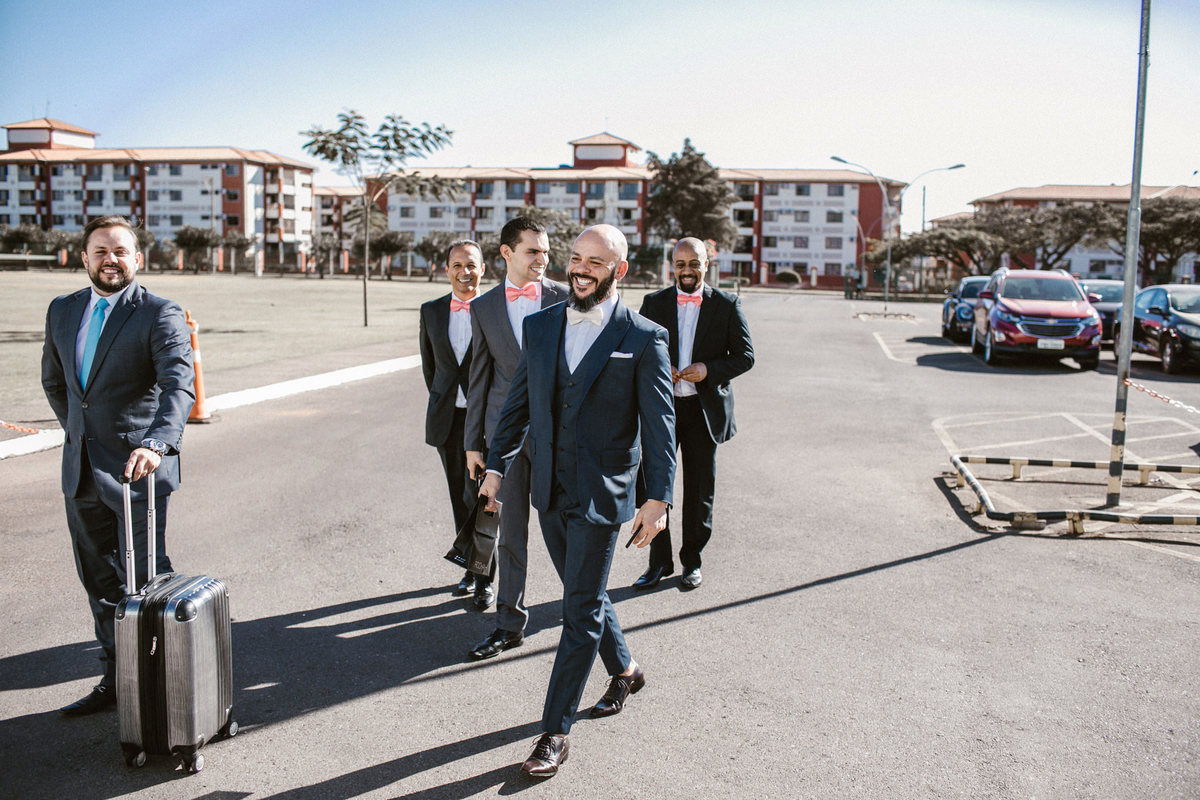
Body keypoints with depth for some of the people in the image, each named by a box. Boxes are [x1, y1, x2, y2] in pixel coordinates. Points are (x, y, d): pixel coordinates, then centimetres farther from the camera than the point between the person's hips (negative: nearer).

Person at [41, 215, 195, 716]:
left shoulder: (160, 315, -10)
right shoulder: (63, 311, 10)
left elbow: (179, 386, -23)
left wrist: (156, 443, -39)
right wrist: (78, 431, 14)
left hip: (137, 468, -6)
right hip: (80, 470, 6)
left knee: (146, 580, -2)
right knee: (100, 582, 16)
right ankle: (116, 680, 30)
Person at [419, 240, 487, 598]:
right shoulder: (431, 311, 7)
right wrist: (441, 402, 15)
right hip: (447, 417, 4)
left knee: (476, 494, -8)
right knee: (459, 496, 11)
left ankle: (484, 572, 8)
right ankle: (472, 569, 25)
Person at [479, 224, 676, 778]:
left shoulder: (643, 338, -8)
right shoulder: (540, 326, 6)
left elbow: (659, 424, -8)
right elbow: (518, 402, 12)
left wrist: (658, 498, -13)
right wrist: (497, 466, 6)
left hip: (601, 494, -5)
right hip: (549, 490, 6)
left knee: (580, 610, -1)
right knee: (584, 595, 20)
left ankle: (555, 731, 9)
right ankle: (624, 671, 45)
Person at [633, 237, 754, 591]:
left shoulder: (727, 305, 1)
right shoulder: (654, 303, 5)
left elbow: (745, 355, 0)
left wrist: (709, 370, -17)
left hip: (704, 409, -1)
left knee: (700, 489, 8)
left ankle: (692, 561, 24)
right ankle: (659, 561, 17)